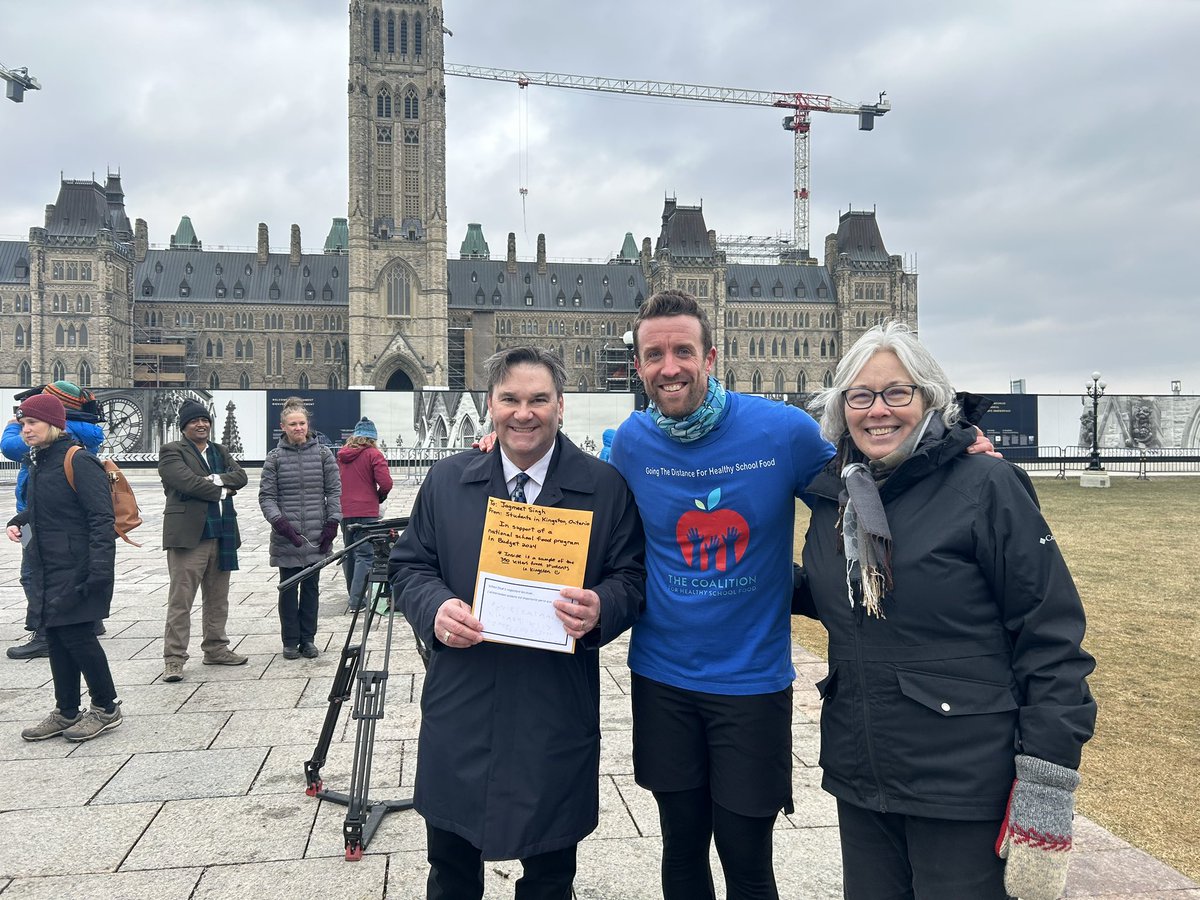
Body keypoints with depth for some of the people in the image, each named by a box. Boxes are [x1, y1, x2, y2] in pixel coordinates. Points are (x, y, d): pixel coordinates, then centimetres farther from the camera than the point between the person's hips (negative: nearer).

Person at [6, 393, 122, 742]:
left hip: (77, 570, -9)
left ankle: (106, 707, 12)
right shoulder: (39, 462, 12)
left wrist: (99, 570, -25)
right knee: (57, 638, 12)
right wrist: (17, 522, 8)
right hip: (48, 570, 9)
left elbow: (101, 518, -20)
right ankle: (66, 712, 23)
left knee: (76, 635, -4)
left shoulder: (78, 461, -15)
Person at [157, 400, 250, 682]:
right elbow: (187, 481, -18)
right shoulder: (172, 452, -2)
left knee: (217, 599, 15)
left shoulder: (220, 452, 18)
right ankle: (174, 659, -1)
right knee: (180, 601, -6)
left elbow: (240, 476, 3)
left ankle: (215, 648, 26)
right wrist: (223, 491, -8)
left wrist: (215, 479, -15)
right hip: (188, 535, -7)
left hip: (221, 536, 7)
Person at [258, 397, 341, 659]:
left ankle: (308, 639, 19)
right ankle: (290, 641, 16)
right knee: (288, 588, 6)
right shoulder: (275, 458, 2)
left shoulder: (323, 453, 4)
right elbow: (266, 496, 1)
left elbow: (334, 490, 5)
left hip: (317, 536, 1)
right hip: (286, 537, -1)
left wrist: (332, 523, -3)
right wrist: (280, 522, -13)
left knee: (311, 587, 9)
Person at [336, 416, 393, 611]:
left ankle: (354, 594, 29)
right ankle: (356, 601, -9)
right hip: (366, 512, -6)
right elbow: (386, 483, -14)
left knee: (349, 553, 18)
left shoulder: (341, 455, 10)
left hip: (344, 511, 6)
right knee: (365, 555, -3)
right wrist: (380, 497, 5)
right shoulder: (373, 454, -7)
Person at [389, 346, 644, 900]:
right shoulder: (447, 480, 3)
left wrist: (600, 610, -23)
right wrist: (434, 608, -14)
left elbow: (632, 578, -1)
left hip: (557, 722, -2)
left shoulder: (607, 487, -4)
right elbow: (409, 565, 7)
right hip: (458, 714, 2)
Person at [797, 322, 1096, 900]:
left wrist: (1044, 798, -15)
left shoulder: (985, 485, -12)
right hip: (857, 781, 5)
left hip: (965, 786, -5)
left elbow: (1052, 638, -13)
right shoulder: (833, 496, 4)